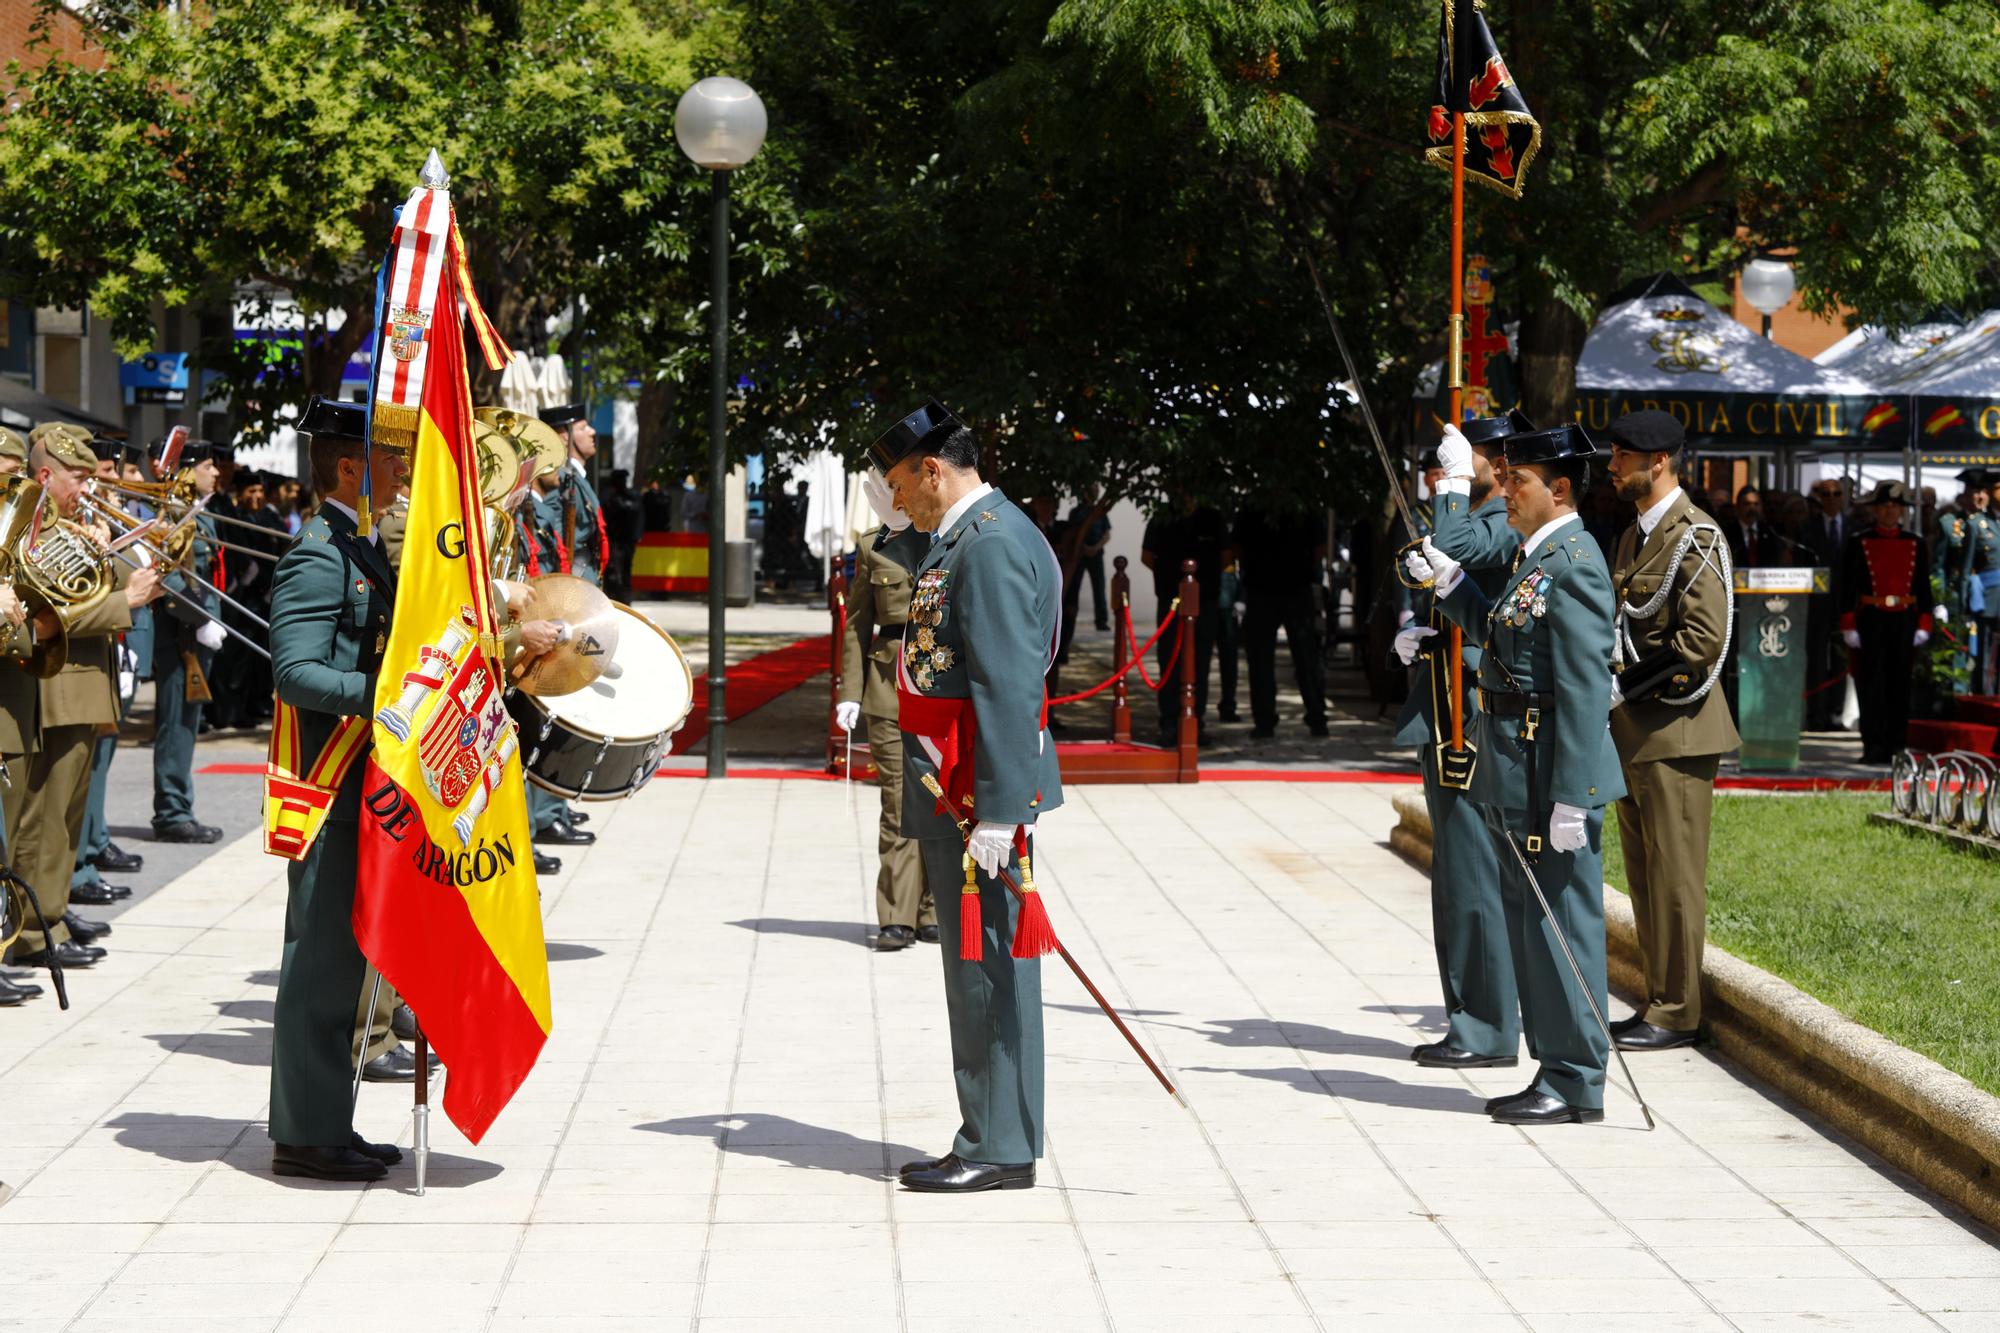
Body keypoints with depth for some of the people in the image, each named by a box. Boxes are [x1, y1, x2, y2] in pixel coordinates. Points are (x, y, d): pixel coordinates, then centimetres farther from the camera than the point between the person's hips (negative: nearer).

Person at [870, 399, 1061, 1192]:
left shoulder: (993, 546, -18)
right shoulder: (958, 539, 14)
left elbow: (1007, 687, -24)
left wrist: (998, 813, -26)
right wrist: (913, 531, 15)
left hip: (980, 793, -11)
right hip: (950, 795, 11)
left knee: (987, 967, -5)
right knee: (973, 966, 14)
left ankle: (1001, 1152, 0)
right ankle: (989, 1140, 20)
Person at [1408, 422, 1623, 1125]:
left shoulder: (1574, 565, -17)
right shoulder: (1536, 557, 13)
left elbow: (1585, 690, -21)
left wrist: (1569, 799, -23)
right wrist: (1450, 582, 13)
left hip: (1551, 769, -10)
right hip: (1513, 773, 10)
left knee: (1560, 925, -3)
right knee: (1527, 921, 14)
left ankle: (1576, 1086, 4)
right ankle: (1554, 1072, 23)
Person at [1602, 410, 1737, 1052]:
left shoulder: (1695, 537, -13)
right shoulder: (1636, 536, 17)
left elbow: (1703, 638, -20)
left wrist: (1625, 686, -19)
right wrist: (1614, 697, 11)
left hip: (1674, 731, -9)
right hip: (1633, 732, 9)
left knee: (1674, 874, -5)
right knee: (1644, 873, 12)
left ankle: (1677, 1012, 0)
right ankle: (1659, 1002, 19)